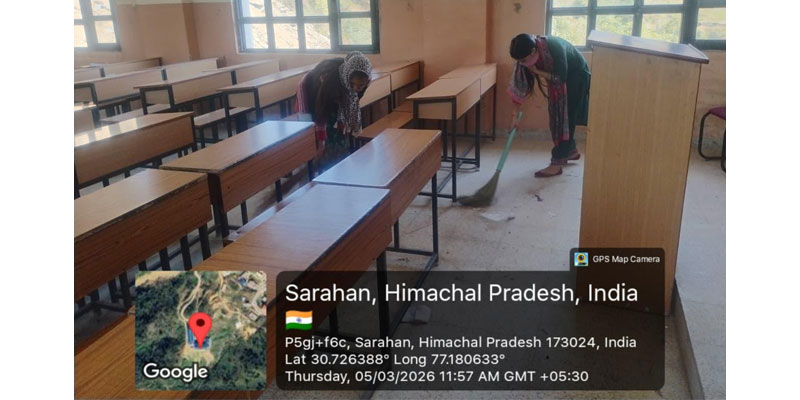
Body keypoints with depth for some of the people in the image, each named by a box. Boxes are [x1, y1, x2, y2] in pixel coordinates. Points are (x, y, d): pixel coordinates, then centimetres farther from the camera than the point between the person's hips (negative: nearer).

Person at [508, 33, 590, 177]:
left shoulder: (554, 47, -38)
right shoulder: (528, 54, -19)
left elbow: (560, 77, -29)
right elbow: (519, 85, -15)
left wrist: (537, 71, -30)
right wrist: (515, 115, -16)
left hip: (576, 76, -6)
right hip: (558, 76, 6)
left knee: (565, 117, -9)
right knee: (556, 116, 9)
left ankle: (557, 163, -9)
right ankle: (571, 150, 29)